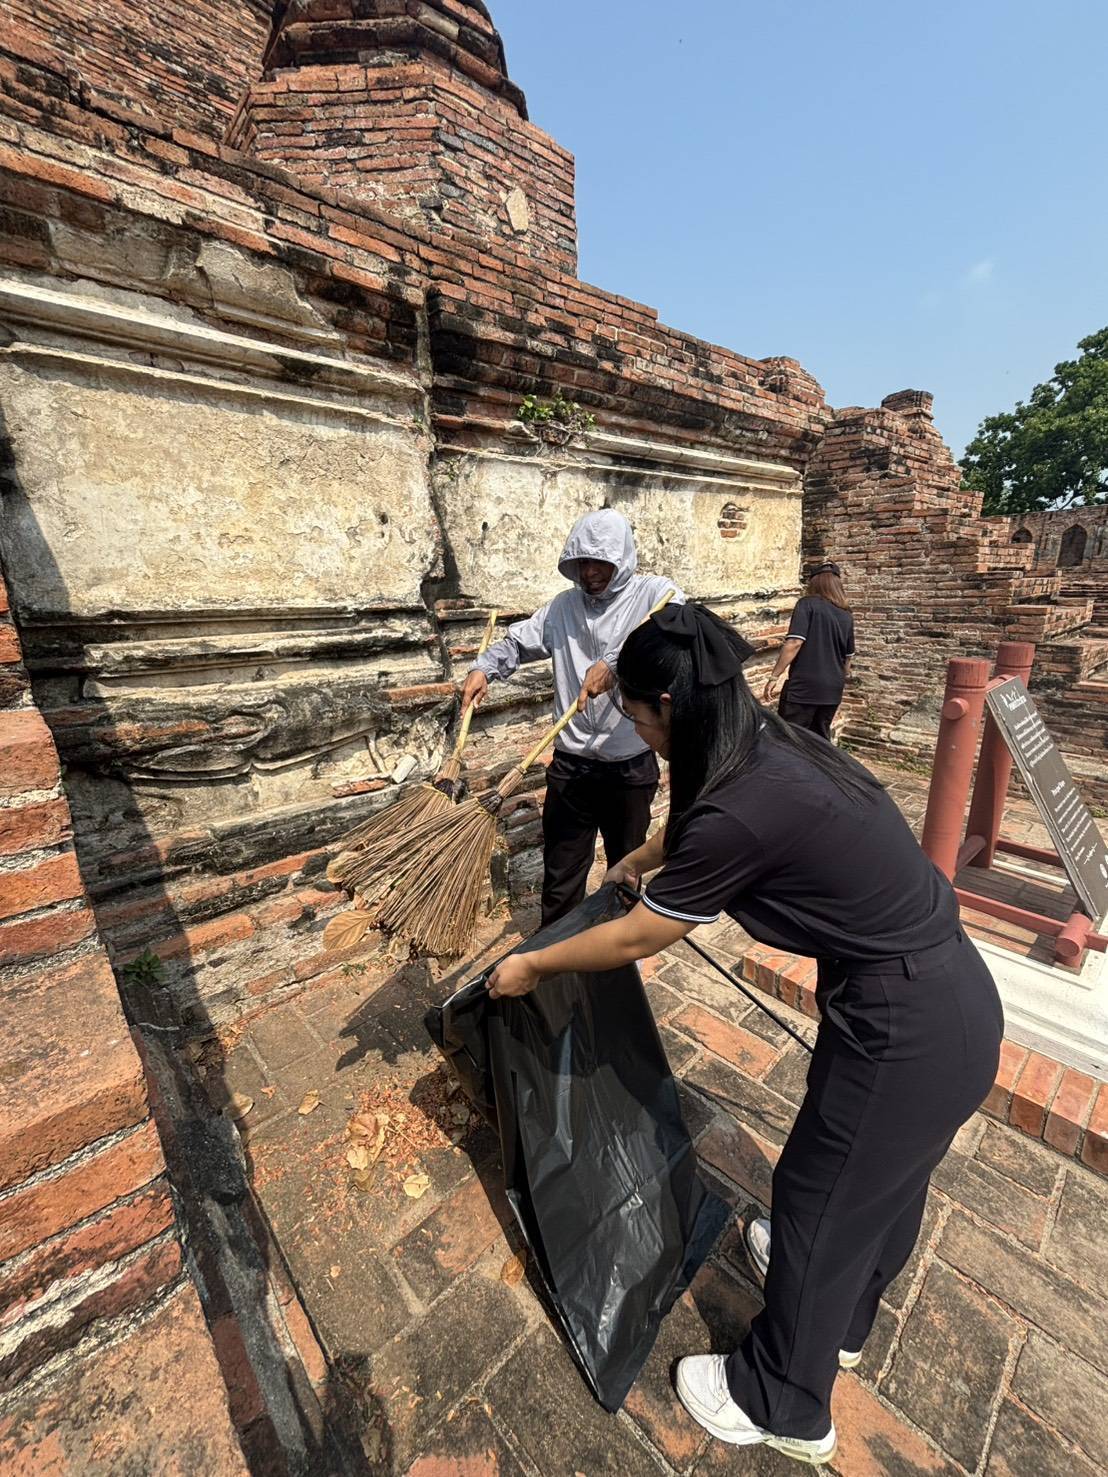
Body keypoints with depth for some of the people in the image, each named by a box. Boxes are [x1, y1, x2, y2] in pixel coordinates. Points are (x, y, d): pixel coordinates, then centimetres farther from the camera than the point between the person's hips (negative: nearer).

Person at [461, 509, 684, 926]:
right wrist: (484, 669, -8)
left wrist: (615, 662, -37)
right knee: (560, 877, 11)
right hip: (571, 764, 2)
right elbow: (519, 641, 12)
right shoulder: (564, 606, 8)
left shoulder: (655, 593, -4)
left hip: (632, 766, -2)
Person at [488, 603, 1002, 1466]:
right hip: (954, 994, 9)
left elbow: (635, 940, -16)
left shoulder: (740, 812, -29)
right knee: (881, 1176, 31)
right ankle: (843, 1319, 60)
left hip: (909, 1030, -9)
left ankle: (783, 1407, 45)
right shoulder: (777, 748, -1)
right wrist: (645, 858, 37)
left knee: (818, 1198, 15)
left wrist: (531, 968, -1)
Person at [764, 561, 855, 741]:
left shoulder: (807, 604, -5)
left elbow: (794, 643, -17)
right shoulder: (846, 615, 13)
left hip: (803, 686, -6)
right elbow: (848, 657, 21)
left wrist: (774, 677, -13)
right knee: (820, 739, 16)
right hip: (832, 689, 7)